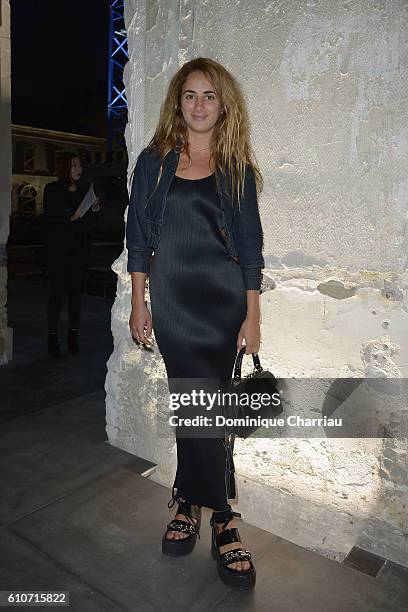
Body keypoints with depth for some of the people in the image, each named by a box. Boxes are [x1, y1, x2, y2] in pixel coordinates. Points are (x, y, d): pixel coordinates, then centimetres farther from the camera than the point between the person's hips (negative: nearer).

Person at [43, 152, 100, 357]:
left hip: (79, 249, 4)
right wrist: (71, 218, -18)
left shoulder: (83, 191, 13)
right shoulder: (52, 190, 1)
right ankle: (52, 336, 7)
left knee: (75, 290, 3)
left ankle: (73, 334, 11)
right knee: (57, 291, -3)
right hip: (58, 250, -3)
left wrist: (93, 209, -2)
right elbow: (49, 219, -7)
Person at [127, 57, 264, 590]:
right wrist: (138, 302, 1)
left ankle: (189, 501, 24)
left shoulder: (237, 166, 6)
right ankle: (222, 521, 15)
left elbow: (250, 243, 3)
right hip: (172, 298, 0)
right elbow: (139, 236, 6)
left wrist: (253, 313, -2)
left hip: (224, 297, 1)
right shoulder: (154, 161, 7)